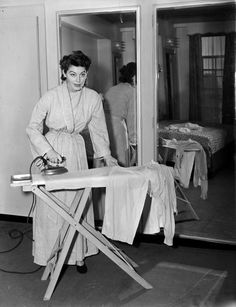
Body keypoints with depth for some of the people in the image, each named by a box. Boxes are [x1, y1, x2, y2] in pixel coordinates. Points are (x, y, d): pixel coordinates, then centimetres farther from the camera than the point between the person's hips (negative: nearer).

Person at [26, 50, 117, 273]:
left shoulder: (93, 98, -2)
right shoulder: (51, 97, -11)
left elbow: (98, 129, 9)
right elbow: (33, 128, -8)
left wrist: (106, 155, 4)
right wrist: (48, 151, -20)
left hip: (76, 151, 3)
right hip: (52, 150, -2)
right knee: (51, 206, 1)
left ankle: (78, 254, 19)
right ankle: (51, 257, 16)